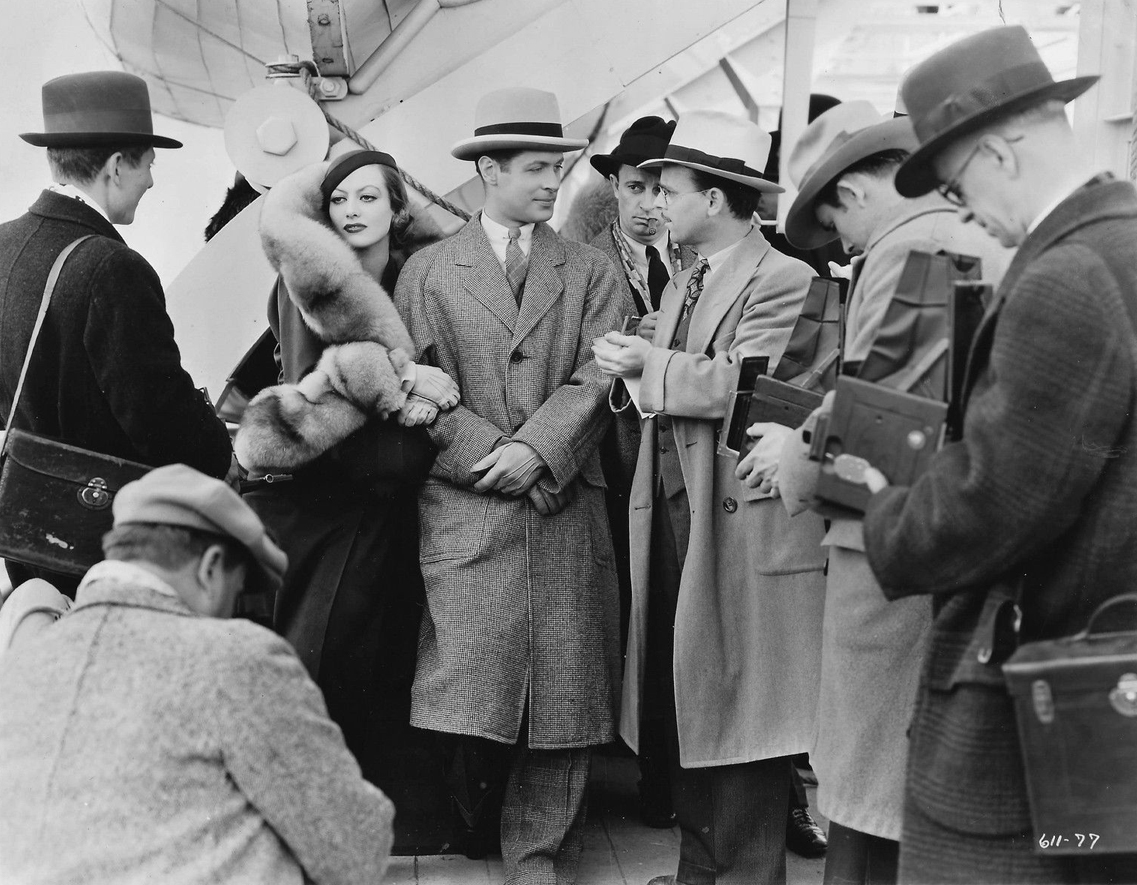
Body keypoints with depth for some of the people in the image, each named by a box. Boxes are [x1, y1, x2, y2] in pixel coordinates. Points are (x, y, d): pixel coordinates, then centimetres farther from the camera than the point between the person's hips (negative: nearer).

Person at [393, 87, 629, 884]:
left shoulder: (591, 273, 13)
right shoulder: (428, 272, 9)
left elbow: (597, 380, 0)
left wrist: (537, 450, -14)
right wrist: (498, 461, -10)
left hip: (566, 516, 2)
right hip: (466, 512, -1)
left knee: (560, 697, 0)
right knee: (468, 692, -7)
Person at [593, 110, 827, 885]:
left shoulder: (783, 281, -10)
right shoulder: (682, 287, 19)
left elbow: (740, 382, -22)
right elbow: (672, 396, 15)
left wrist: (650, 366, -11)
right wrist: (633, 367, -4)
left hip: (742, 522, -9)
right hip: (672, 512, 9)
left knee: (736, 711, -2)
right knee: (684, 706, 15)